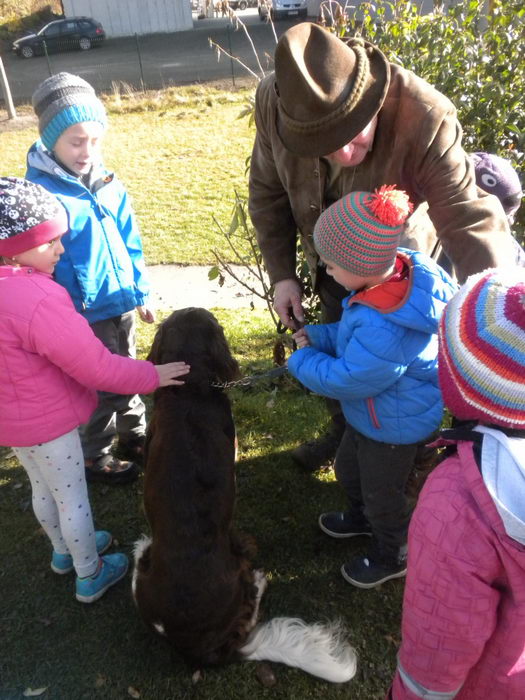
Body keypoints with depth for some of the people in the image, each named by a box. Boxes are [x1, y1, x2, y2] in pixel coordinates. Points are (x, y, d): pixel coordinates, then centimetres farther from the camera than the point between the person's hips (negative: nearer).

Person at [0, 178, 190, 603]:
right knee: (73, 498, 11)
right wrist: (151, 376, -17)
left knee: (43, 488, 27)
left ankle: (63, 551, 50)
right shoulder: (36, 299, -33)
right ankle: (91, 576, 31)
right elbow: (96, 367, -29)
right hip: (47, 420, -9)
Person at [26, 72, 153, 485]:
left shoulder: (108, 184, 1)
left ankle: (136, 436, 43)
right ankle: (94, 457, 29)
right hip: (86, 314, -6)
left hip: (122, 303, 6)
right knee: (105, 386, 5)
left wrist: (140, 292, 12)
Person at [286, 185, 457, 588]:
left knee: (382, 494, 17)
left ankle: (393, 558, 46)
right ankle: (360, 519, 61)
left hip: (395, 426, -9)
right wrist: (319, 336, -6)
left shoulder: (385, 327, -44)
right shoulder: (395, 272, -14)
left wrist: (302, 361, -16)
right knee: (349, 469, 31)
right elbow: (353, 332, 3)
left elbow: (346, 380, -31)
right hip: (369, 413, 9)